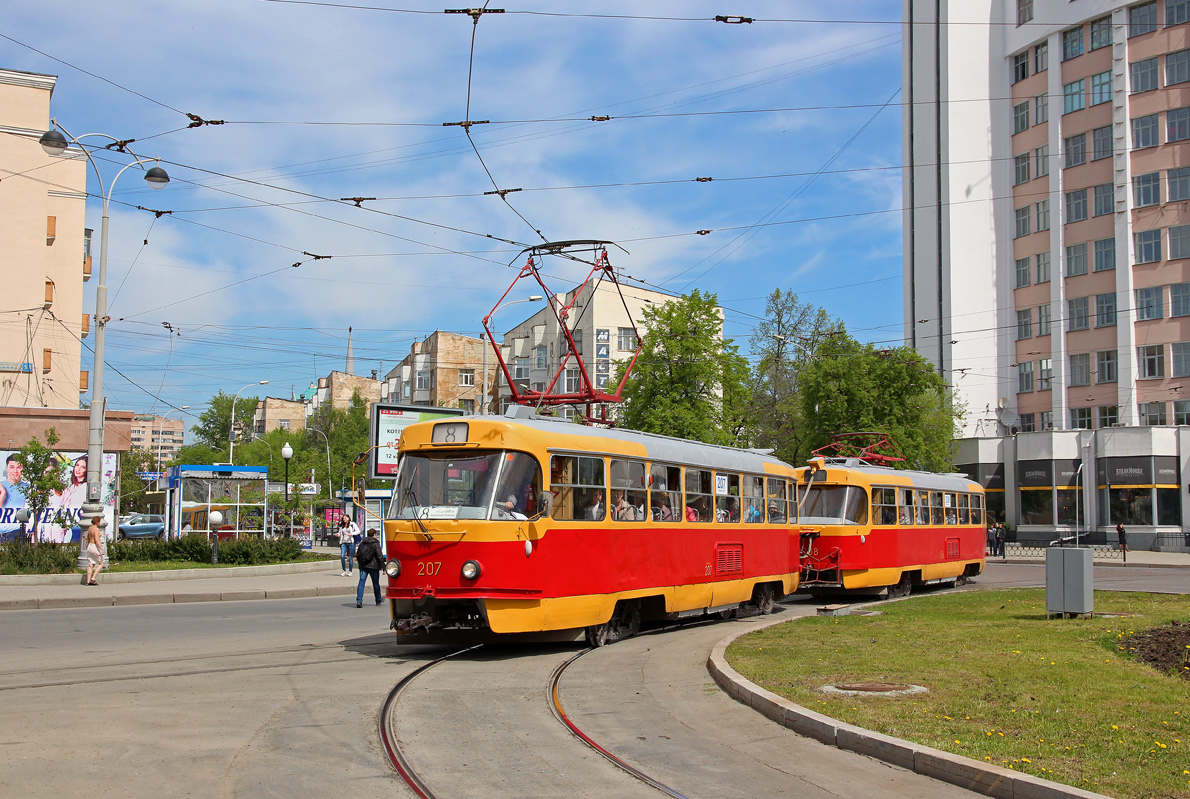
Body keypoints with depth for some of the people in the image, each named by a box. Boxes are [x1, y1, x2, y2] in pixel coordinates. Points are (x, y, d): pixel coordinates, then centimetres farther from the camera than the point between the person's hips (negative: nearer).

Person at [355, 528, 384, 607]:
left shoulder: (362, 543, 9)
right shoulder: (375, 543, -7)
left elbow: (358, 554, 15)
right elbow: (380, 556, -10)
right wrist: (383, 567, -7)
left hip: (363, 565, 4)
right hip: (373, 566, -3)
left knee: (361, 582, -3)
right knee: (376, 583, 12)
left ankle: (359, 600, -18)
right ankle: (378, 600, 27)